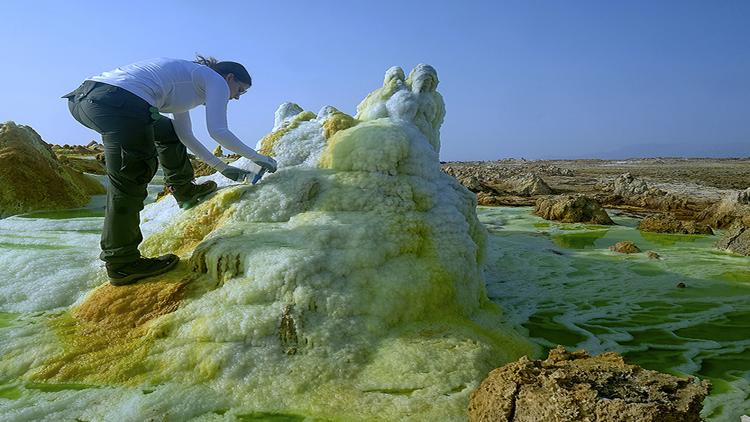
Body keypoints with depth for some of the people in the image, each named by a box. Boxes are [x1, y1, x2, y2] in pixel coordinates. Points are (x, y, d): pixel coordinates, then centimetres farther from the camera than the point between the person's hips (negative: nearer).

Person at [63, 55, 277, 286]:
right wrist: (256, 157, 6)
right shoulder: (216, 80, 8)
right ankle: (121, 263, 1)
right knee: (130, 179, -5)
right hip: (122, 101, -10)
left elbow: (185, 135, 36)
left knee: (167, 130, 30)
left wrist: (222, 167, 38)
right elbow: (218, 131, -5)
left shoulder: (188, 79, 33)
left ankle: (184, 190, 41)